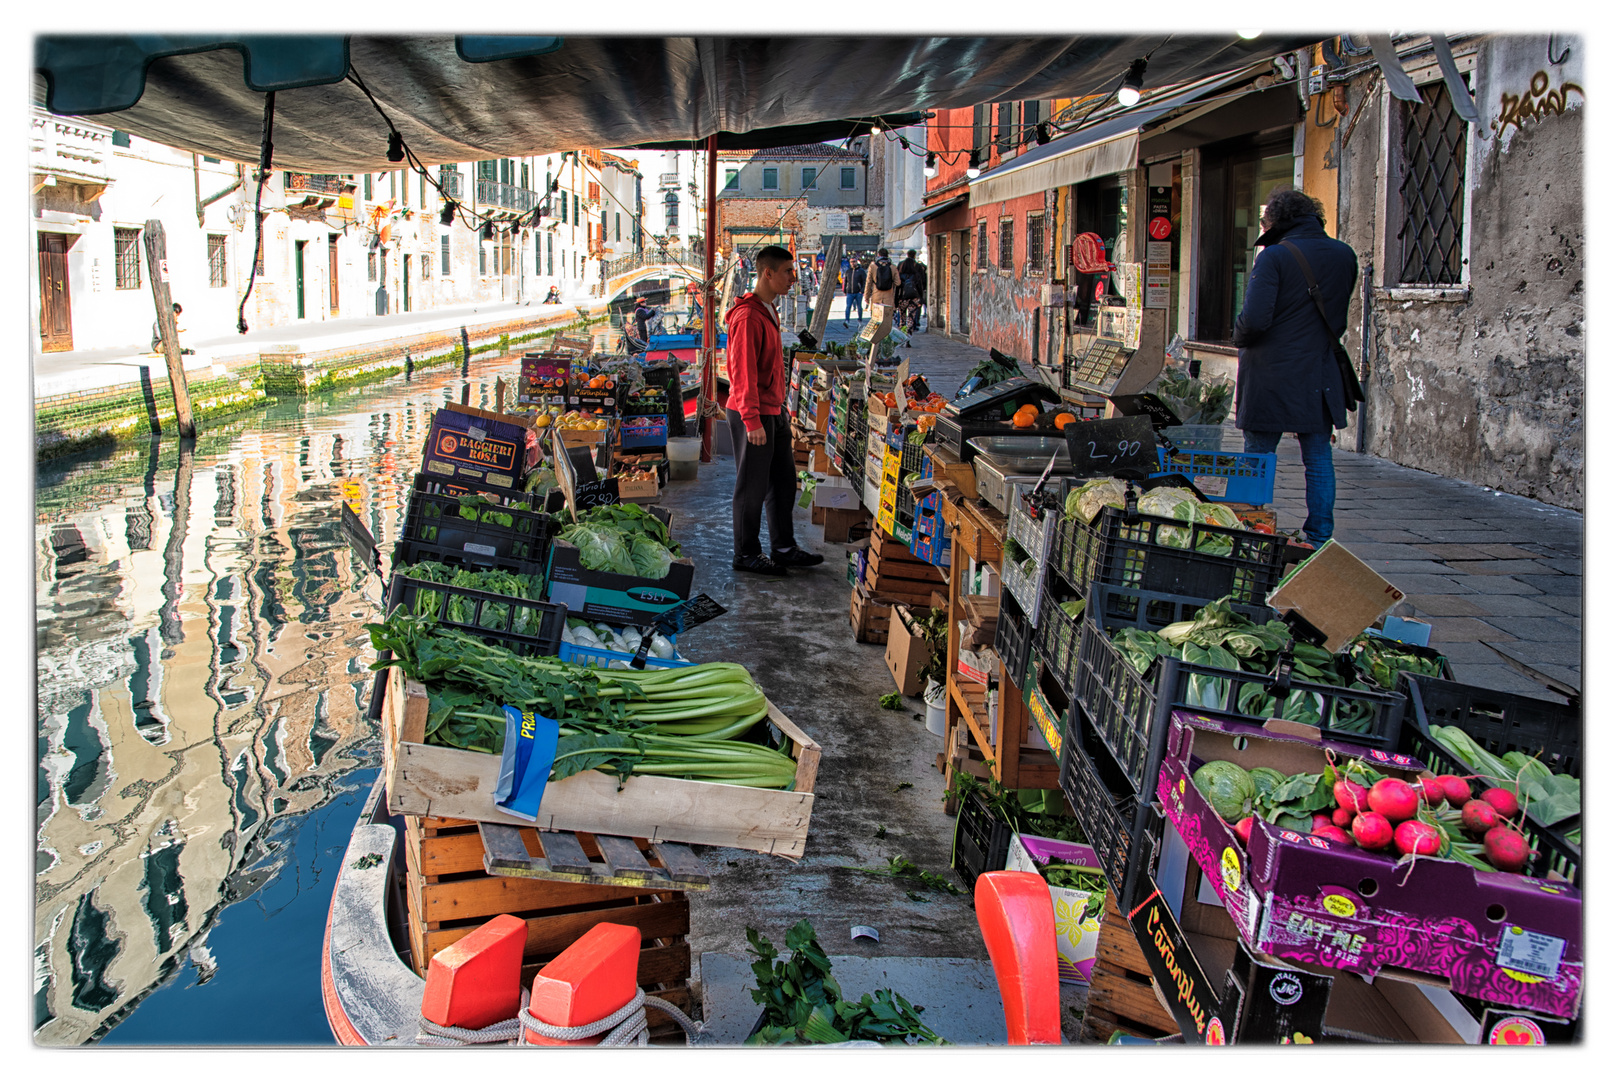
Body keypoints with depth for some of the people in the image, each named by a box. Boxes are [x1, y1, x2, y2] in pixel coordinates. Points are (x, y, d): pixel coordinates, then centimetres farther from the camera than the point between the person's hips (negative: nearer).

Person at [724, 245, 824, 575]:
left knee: (784, 482, 14)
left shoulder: (769, 312, 14)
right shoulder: (747, 316, -17)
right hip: (752, 416, -10)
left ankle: (784, 548, 24)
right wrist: (752, 420, -24)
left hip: (773, 414, 10)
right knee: (753, 487, 0)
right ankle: (746, 555, 10)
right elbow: (743, 372, -21)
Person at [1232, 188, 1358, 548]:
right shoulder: (1344, 256, 5)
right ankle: (1320, 540, 9)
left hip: (1270, 374, -4)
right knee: (1318, 459, 10)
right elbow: (1340, 318, 15)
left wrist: (1241, 340, 0)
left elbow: (1255, 320, -19)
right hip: (1320, 376, 5)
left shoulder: (1275, 257, -13)